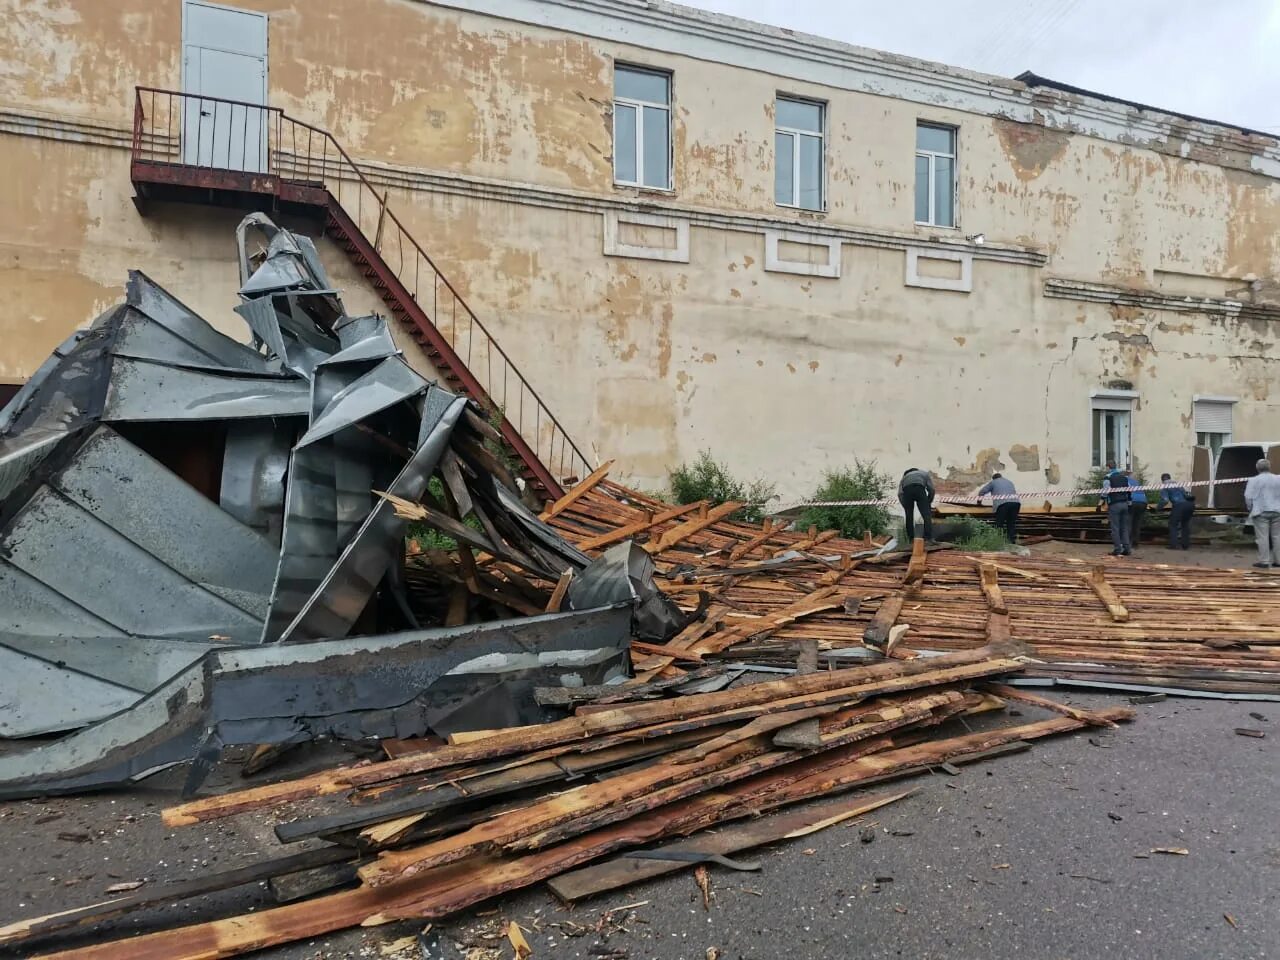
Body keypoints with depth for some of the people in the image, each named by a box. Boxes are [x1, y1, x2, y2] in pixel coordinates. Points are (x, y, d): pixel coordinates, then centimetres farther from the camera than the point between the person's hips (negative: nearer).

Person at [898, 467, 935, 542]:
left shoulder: (905, 477, 40)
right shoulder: (925, 474, 38)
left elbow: (900, 494, 21)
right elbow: (931, 490, 20)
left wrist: (906, 507, 24)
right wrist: (928, 504, 29)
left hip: (906, 490, 2)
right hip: (919, 489, -2)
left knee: (909, 516, 16)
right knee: (926, 515, 0)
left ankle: (911, 538, 17)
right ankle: (929, 538, -10)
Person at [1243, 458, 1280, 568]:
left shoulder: (1253, 480, -6)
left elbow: (1248, 497, -7)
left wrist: (1251, 508, 7)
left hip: (1261, 512, -4)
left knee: (1262, 537, -3)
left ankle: (1264, 561, -4)